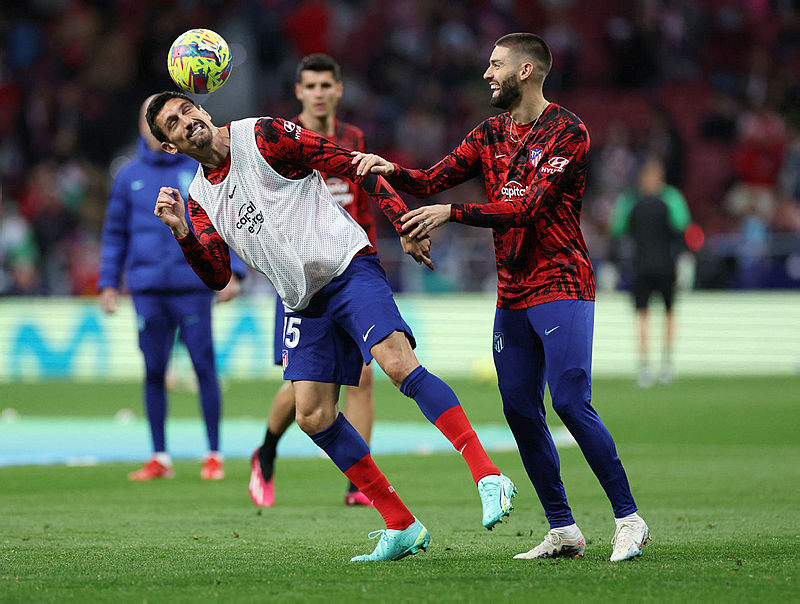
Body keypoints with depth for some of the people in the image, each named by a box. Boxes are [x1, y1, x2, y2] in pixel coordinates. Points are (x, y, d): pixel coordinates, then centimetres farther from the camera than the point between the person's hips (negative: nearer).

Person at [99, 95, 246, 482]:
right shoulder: (130, 176, 11)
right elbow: (115, 232, 16)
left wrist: (232, 272, -7)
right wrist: (108, 282, 10)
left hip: (192, 286, -2)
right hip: (148, 289, 2)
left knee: (204, 366, -4)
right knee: (154, 372, 4)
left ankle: (214, 456, 3)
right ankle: (159, 457, 11)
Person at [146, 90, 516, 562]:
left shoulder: (263, 136, -5)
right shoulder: (200, 197, 12)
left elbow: (354, 166, -7)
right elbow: (217, 277, 6)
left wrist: (405, 225, -15)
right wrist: (181, 232, -11)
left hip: (350, 268, -7)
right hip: (305, 303, 7)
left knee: (397, 363, -27)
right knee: (313, 416, -4)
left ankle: (489, 476, -31)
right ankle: (402, 527, 3)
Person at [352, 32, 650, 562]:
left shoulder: (567, 133, -10)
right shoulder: (491, 134, 14)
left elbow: (526, 208, -20)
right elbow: (432, 182, 10)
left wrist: (452, 213, -25)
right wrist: (391, 171, -10)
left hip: (561, 286, -7)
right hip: (512, 295, 7)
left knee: (571, 402, -15)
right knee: (519, 409, 3)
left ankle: (629, 519, -6)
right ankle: (563, 530, 10)